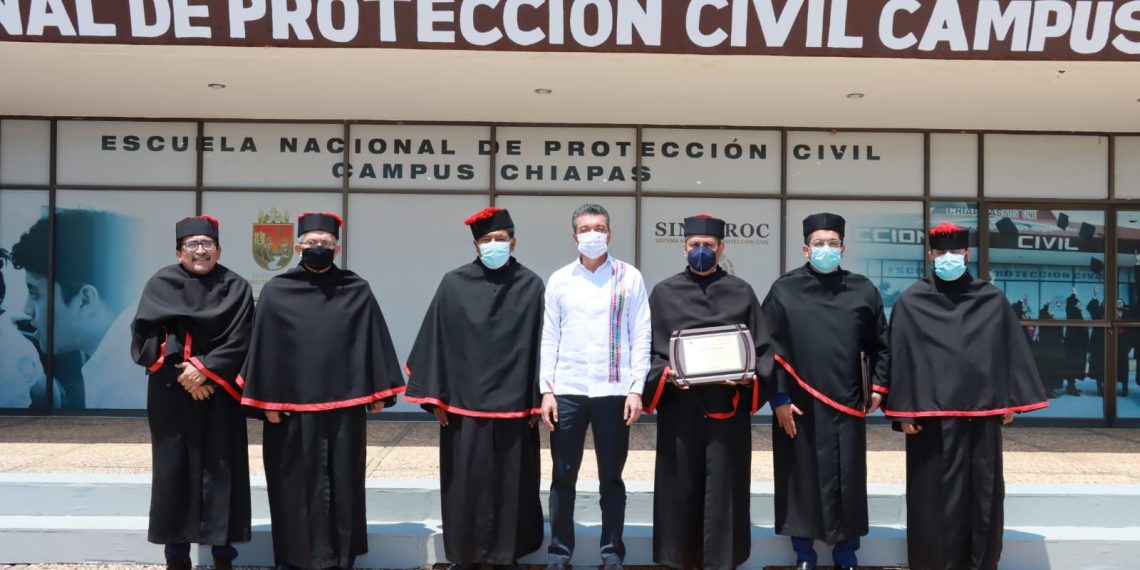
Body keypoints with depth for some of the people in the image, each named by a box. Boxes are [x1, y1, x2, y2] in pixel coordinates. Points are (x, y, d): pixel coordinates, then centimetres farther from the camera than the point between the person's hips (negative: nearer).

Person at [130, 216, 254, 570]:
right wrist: (181, 373, -14)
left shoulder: (236, 289, 4)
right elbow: (145, 336, -5)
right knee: (174, 470, 3)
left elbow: (239, 341, -4)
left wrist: (205, 369, -16)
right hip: (171, 395, 0)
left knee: (221, 471, 1)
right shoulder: (160, 285, 4)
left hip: (220, 395, 0)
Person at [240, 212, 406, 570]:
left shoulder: (358, 292, 3)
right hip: (292, 404, -1)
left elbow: (374, 341, 4)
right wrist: (267, 398, -5)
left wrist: (379, 391, 2)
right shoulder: (276, 292, -1)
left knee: (342, 481, 8)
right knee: (297, 484, 7)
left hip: (344, 403, 1)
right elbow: (264, 346, -1)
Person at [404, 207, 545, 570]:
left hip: (515, 404, 0)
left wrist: (538, 400, -1)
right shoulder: (454, 284, 0)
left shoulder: (531, 286, 0)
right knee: (465, 483, 5)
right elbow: (437, 341, 1)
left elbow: (541, 345, 1)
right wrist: (435, 396, -1)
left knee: (511, 483, 8)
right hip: (464, 403, 0)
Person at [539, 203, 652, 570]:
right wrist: (546, 390, 0)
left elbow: (641, 337, 1)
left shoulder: (630, 278, 3)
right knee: (563, 477, 6)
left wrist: (636, 389, -6)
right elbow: (549, 339, 7)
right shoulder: (559, 280, 8)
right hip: (567, 391, 1)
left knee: (611, 478, 7)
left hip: (613, 391, -1)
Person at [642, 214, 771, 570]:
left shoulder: (741, 293, 7)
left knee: (723, 490, 3)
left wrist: (750, 377, -12)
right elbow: (647, 350, 4)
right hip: (679, 407, 0)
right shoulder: (664, 293, 6)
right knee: (679, 488, 5)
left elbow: (762, 350, 6)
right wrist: (665, 374, -14)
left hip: (728, 406, 0)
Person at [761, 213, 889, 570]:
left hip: (846, 402, 2)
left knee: (847, 479, 8)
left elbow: (880, 344, 13)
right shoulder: (785, 290, -2)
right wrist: (778, 397, -8)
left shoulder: (862, 290, 4)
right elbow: (770, 348, -4)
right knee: (801, 477, 7)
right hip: (798, 404, -1)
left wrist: (878, 386, 4)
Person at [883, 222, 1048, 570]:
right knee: (935, 494, 3)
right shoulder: (912, 303, -2)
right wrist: (903, 410, -5)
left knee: (983, 492, 9)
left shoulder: (993, 300, 5)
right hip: (930, 412, -2)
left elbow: (1011, 352, 9)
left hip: (982, 410, 2)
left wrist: (1012, 400, 5)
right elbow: (899, 357, -2)